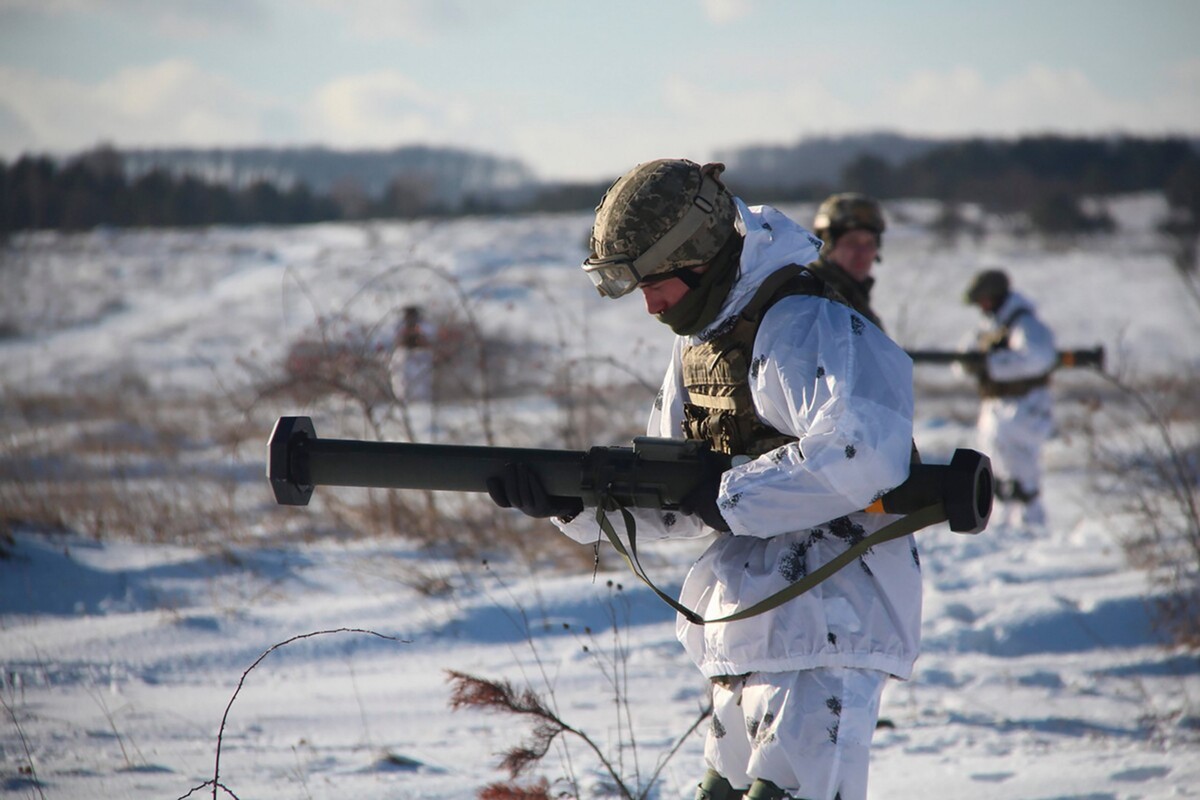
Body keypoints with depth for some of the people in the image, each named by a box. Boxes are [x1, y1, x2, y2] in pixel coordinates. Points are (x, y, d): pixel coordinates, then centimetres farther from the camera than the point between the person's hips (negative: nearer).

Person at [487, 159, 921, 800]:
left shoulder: (804, 326, -16)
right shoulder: (702, 335, 14)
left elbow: (861, 458, -31)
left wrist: (727, 497, -21)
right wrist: (570, 499, -1)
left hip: (824, 629, -10)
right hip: (752, 628, 10)